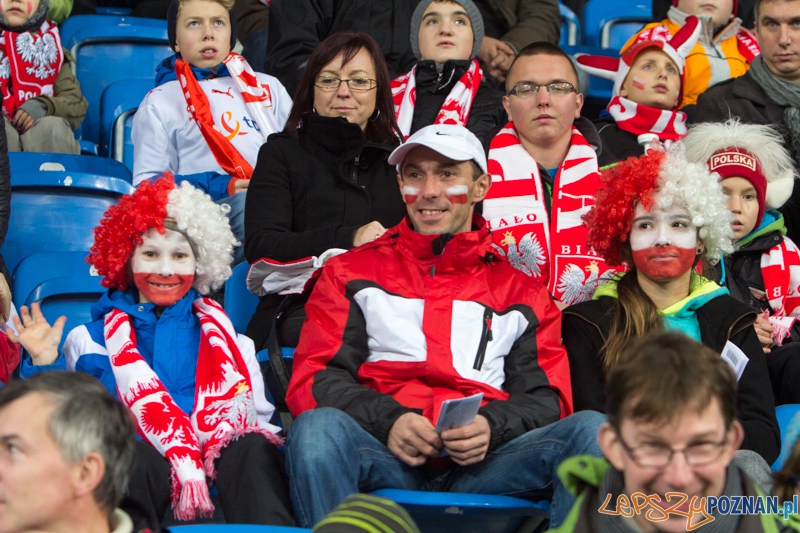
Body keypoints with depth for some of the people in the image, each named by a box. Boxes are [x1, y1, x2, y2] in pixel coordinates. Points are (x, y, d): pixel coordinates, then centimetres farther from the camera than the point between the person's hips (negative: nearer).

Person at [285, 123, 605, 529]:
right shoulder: (351, 273, 21)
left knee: (590, 430, -26)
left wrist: (491, 426, -10)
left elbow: (545, 399, 14)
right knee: (316, 429, -35)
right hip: (384, 458, -1)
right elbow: (313, 379, 9)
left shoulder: (519, 291, 24)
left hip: (479, 463, 1)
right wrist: (386, 420, -11)